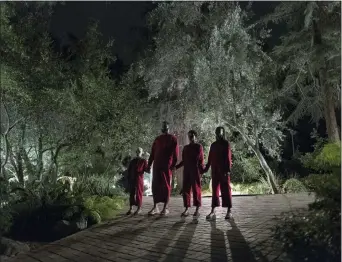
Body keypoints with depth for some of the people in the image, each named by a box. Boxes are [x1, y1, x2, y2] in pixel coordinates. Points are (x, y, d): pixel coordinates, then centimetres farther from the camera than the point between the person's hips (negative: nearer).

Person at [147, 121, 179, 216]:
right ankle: (155, 207, 9)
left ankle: (166, 207, 2)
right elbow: (152, 152, 16)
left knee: (166, 186, -2)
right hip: (157, 165, 5)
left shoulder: (172, 139, 5)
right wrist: (149, 164, 9)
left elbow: (175, 153, -3)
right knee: (155, 185, 3)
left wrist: (173, 164, -13)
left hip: (167, 165, -4)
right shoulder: (157, 139, 18)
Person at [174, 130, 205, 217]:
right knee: (185, 189, 2)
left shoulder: (199, 146, 2)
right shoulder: (185, 147, 16)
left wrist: (202, 170, -10)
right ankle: (186, 209, 7)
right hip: (186, 170, 5)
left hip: (195, 170, -5)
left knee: (196, 189, -2)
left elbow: (201, 160, -2)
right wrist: (176, 167, 10)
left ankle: (197, 209, 4)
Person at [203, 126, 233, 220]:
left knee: (226, 190, -2)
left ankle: (229, 211, 4)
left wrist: (228, 170, -15)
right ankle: (213, 211, 9)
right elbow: (210, 158, 15)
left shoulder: (226, 143, -1)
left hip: (223, 170, -5)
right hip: (215, 170, 5)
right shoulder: (213, 145, 14)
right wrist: (206, 168, 13)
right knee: (215, 190, 6)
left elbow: (228, 157, -7)